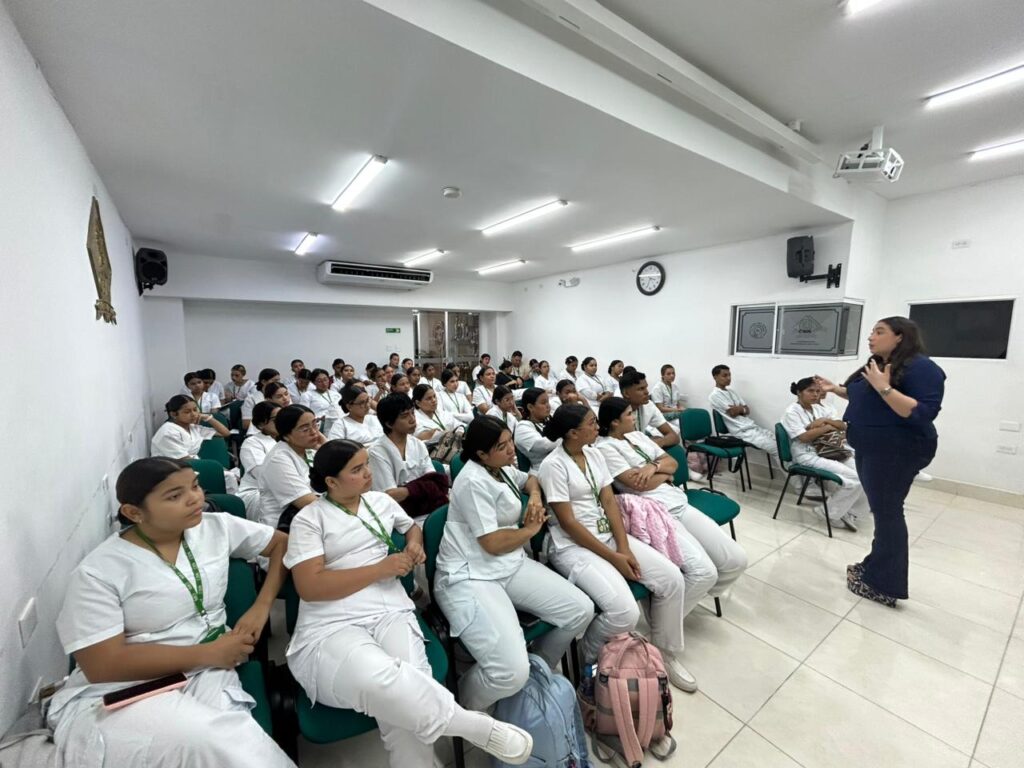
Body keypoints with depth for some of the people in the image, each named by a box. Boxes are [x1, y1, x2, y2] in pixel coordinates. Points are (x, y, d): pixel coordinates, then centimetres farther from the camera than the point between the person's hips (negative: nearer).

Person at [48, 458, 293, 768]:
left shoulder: (217, 527, -1)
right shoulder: (98, 572, -10)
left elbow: (282, 543, 8)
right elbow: (103, 665, -13)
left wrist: (261, 607, -3)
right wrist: (208, 653, -15)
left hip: (205, 676, 3)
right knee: (208, 741, -31)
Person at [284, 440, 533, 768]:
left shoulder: (380, 500, 16)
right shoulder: (308, 519, 0)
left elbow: (412, 527, 33)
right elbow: (310, 587, -10)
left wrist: (415, 544, 7)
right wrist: (382, 568, -11)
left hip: (390, 612, 4)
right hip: (331, 628, -3)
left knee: (407, 691, -31)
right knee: (378, 680, -36)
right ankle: (479, 727, -21)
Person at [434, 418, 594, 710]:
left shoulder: (502, 469, 9)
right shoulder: (473, 481, -18)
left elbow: (529, 479, 31)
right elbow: (494, 544, -20)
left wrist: (535, 497, 8)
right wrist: (531, 529, -2)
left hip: (512, 565, 9)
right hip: (469, 578, -8)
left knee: (581, 610, -6)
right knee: (512, 672, -27)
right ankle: (461, 715, 6)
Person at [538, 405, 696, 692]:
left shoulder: (594, 454, 6)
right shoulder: (554, 465, -17)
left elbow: (610, 502, 3)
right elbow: (568, 523, -18)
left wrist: (624, 547, -9)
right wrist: (613, 557, -16)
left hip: (608, 534, 8)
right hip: (573, 546, -7)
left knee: (673, 579, -5)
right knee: (626, 612, -24)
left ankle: (666, 654, 18)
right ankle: (590, 658, 9)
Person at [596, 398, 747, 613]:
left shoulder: (637, 435, 18)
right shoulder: (605, 447, -8)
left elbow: (672, 463, 14)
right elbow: (638, 483, -15)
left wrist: (654, 466, -7)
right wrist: (665, 474, 3)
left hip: (680, 504, 9)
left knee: (737, 560, 1)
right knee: (704, 571, -23)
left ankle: (695, 592, 25)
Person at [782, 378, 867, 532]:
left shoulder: (818, 408, 14)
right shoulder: (791, 412, -8)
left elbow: (843, 426, 9)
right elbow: (804, 437, -18)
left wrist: (825, 421, -9)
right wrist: (826, 427, -9)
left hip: (828, 451, 7)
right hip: (808, 455, -7)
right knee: (854, 478, -19)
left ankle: (850, 513, 8)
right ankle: (831, 513, 2)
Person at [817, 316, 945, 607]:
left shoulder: (921, 367, -14)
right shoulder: (878, 365, 11)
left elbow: (924, 413, -24)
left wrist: (884, 387, -29)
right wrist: (837, 389, 16)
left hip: (896, 453, -9)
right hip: (869, 449, 9)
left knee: (887, 512, -1)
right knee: (881, 510, 16)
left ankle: (884, 585, 10)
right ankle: (877, 567, 27)